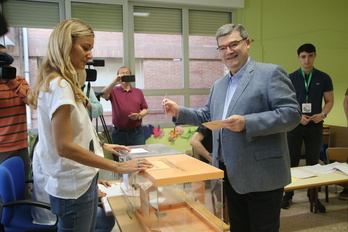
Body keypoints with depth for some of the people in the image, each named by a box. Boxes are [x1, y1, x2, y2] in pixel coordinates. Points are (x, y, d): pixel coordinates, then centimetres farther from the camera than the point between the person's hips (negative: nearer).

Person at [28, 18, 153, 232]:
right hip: (74, 187, -9)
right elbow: (64, 147, -26)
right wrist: (118, 167, -24)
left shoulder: (61, 83, 10)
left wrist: (100, 146, 19)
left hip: (81, 181, 9)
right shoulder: (59, 85, -20)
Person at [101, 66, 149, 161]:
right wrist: (114, 82, -27)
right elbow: (103, 94, -16)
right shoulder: (114, 91, 5)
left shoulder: (138, 92, 12)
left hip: (137, 132, 1)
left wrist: (139, 115, -10)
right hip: (118, 133, -1)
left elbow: (145, 109, 11)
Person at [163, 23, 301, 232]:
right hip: (231, 175, 7)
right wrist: (179, 112, 9)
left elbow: (291, 113, -17)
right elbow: (207, 116, 22)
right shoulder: (219, 85, 15)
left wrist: (247, 123, -26)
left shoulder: (271, 73, -8)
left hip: (261, 175, -7)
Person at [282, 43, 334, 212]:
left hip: (315, 125, 1)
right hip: (295, 124, 0)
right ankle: (288, 195, 16)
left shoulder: (323, 78, 4)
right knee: (292, 161, 4)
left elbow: (329, 101, 6)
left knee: (313, 161, 8)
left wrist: (323, 114, -14)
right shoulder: (291, 78, 2)